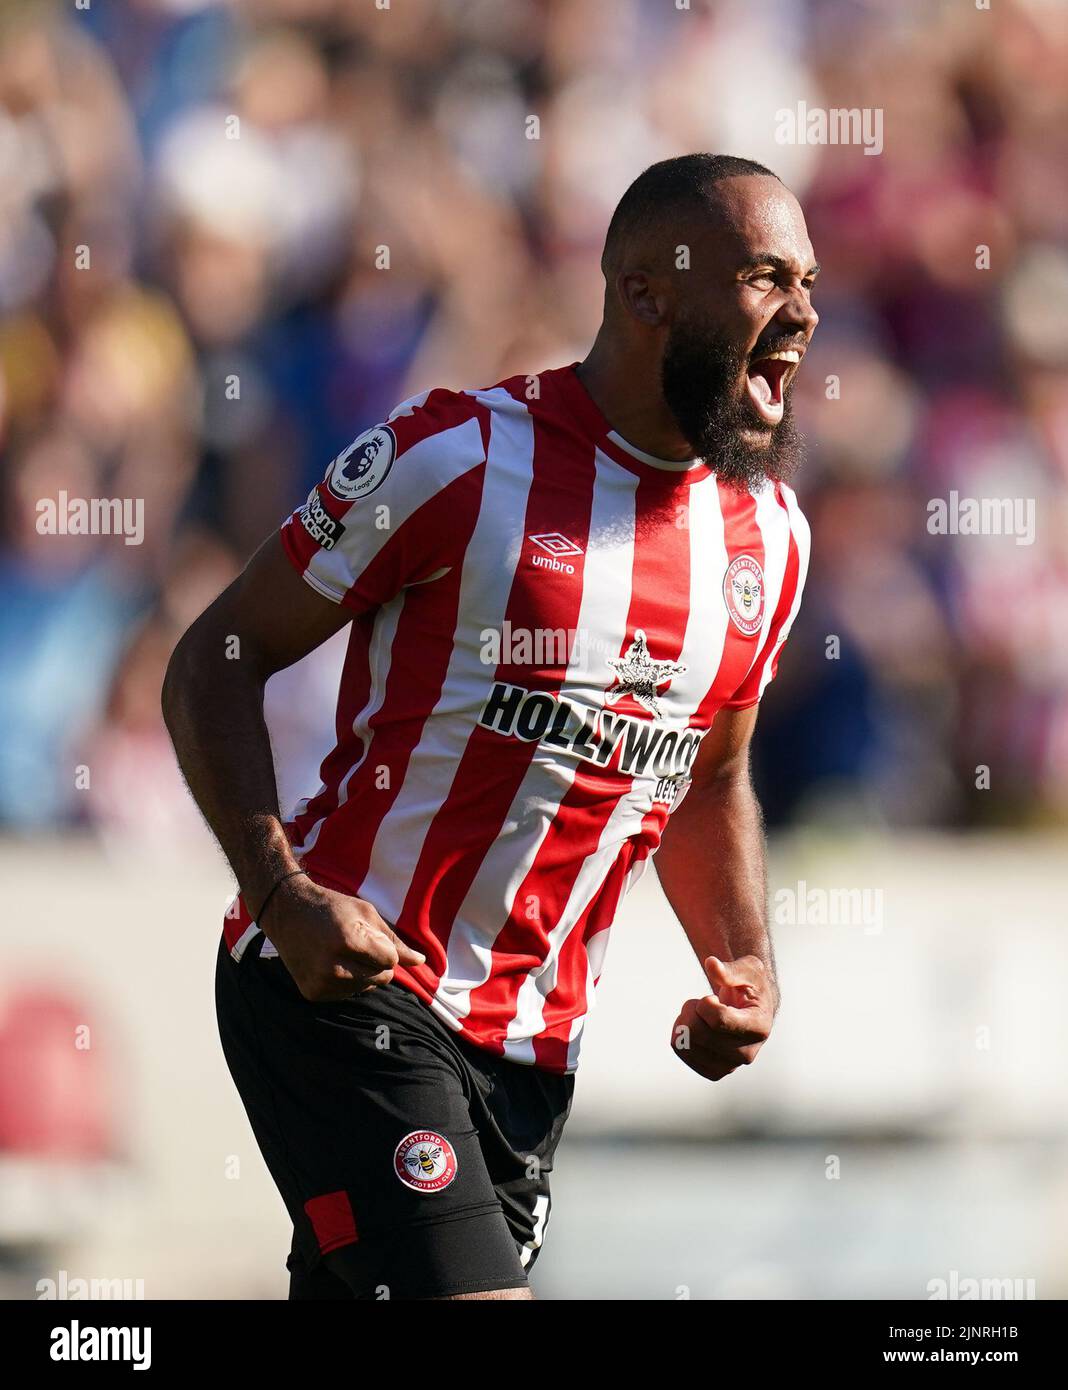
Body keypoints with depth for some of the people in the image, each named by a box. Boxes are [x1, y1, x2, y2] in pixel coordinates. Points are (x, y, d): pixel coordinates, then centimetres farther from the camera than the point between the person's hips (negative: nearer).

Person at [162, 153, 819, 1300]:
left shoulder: (770, 534, 9)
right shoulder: (455, 457, -10)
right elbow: (216, 663, -5)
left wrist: (745, 966, 6)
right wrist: (284, 893, -19)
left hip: (530, 1043, 7)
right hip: (340, 983, -6)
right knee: (466, 1290, -21)